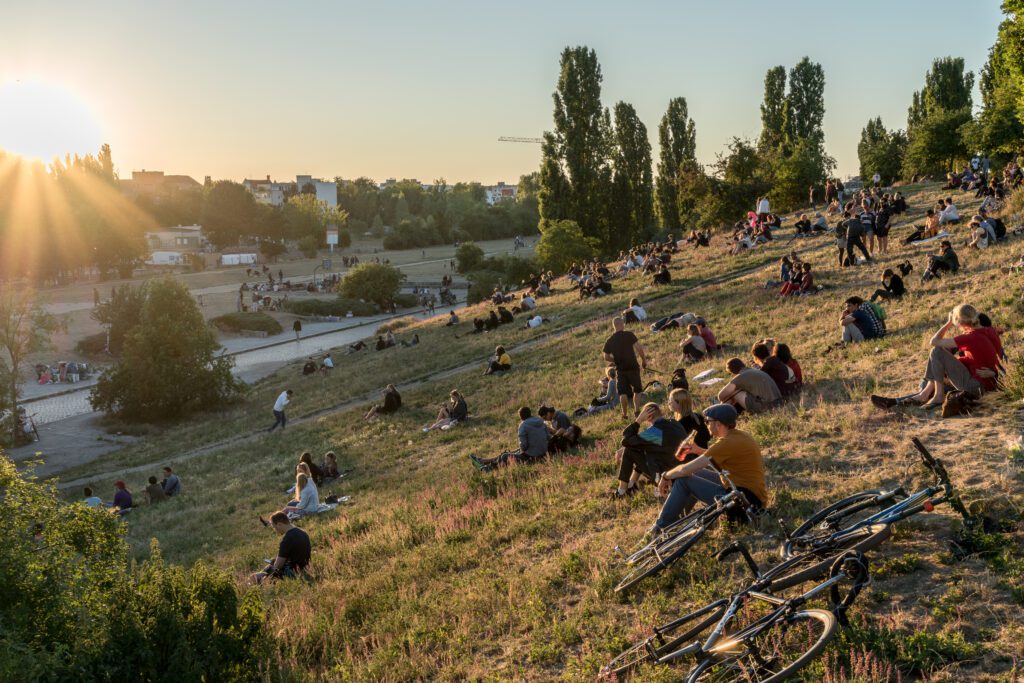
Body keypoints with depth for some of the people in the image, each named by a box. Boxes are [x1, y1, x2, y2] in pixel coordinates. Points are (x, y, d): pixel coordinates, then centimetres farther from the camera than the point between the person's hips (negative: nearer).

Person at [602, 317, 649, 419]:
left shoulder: (609, 341, 4)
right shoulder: (629, 335, -7)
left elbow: (606, 357, 4)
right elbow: (639, 348, -13)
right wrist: (644, 360, -1)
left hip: (620, 369, 3)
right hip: (632, 367, -2)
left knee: (623, 392, 7)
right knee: (637, 390, 11)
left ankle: (624, 414, 7)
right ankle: (637, 410, -1)